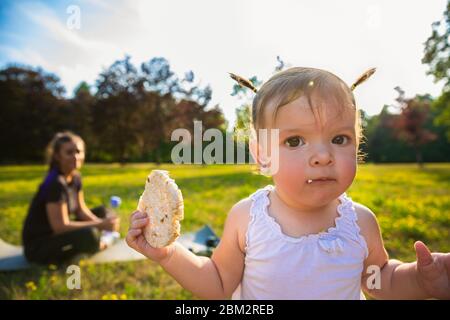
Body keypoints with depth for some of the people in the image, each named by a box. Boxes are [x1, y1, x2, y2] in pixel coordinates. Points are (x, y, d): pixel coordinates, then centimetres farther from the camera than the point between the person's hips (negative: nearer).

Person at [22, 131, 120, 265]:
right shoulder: (55, 183, -25)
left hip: (55, 236, 9)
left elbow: (81, 210, 5)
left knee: (102, 212, 9)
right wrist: (100, 225, -24)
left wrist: (102, 223, -12)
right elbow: (60, 226, -27)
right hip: (37, 248, -9)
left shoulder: (75, 177, 0)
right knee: (89, 235, -34)